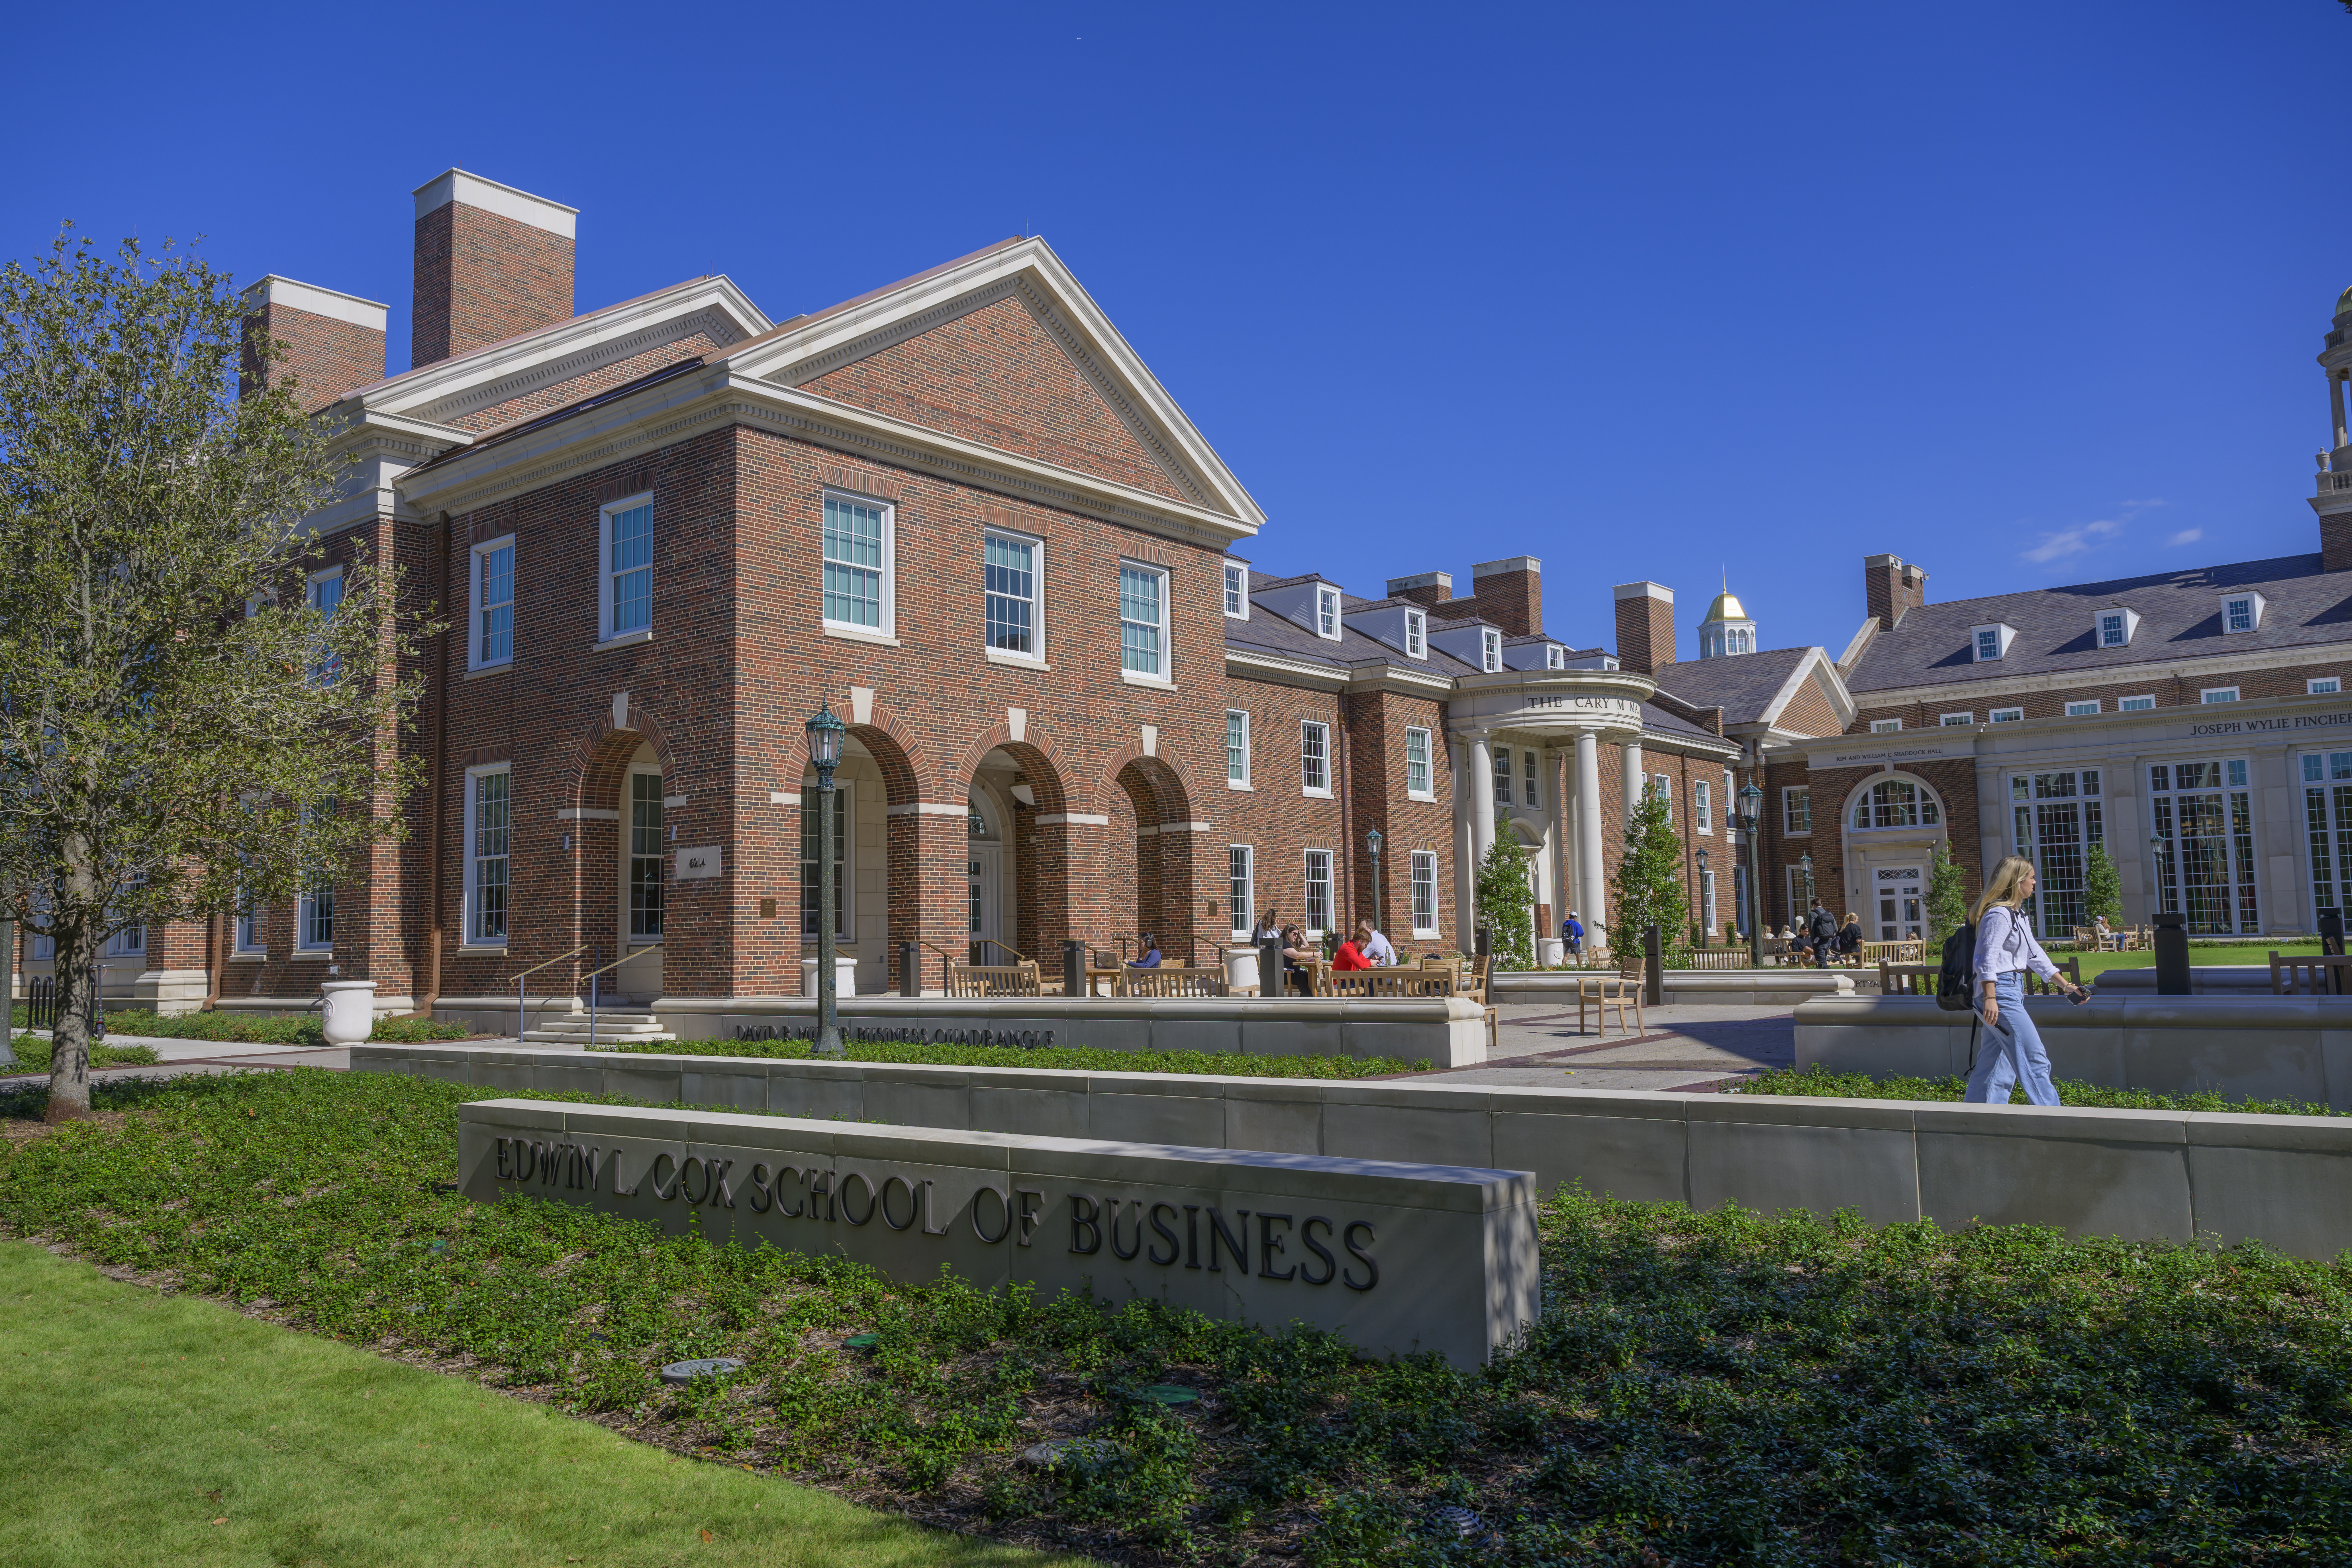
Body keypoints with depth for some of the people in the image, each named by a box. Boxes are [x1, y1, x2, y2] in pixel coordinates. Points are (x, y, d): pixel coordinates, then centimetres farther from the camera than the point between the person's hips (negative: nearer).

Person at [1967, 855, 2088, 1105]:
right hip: (2000, 992, -10)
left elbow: (2035, 954, 26)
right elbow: (1988, 957, -20)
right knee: (2036, 1061, -8)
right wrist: (1990, 998, -27)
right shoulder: (1999, 914, -13)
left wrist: (2065, 985, 26)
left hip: (2012, 992, 10)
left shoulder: (2016, 915, 20)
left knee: (1998, 1065, 9)